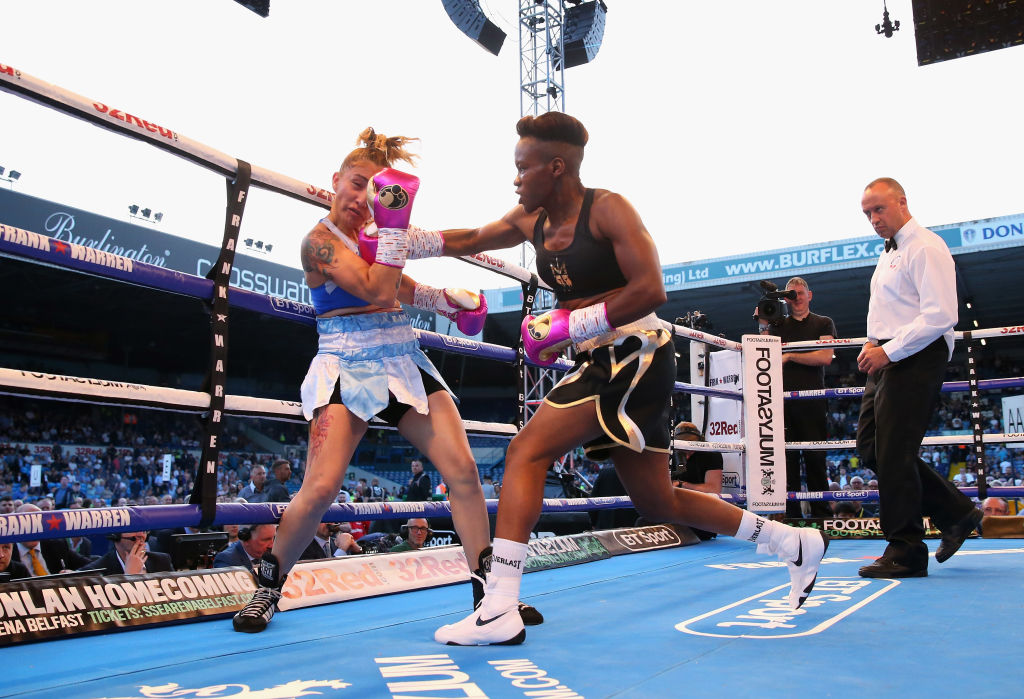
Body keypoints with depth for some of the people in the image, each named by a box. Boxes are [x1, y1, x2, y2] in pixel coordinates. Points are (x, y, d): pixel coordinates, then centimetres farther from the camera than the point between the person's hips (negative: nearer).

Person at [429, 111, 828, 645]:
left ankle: (498, 612, -14)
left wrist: (570, 325, -20)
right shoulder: (530, 220, 10)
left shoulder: (606, 209, -12)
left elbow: (649, 290, -20)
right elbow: (471, 240, 23)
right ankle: (796, 544, 29)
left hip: (636, 357, -9)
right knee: (657, 504, 14)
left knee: (526, 452, -18)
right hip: (603, 364, 9)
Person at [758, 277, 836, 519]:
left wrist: (789, 356, -6)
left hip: (812, 401, -2)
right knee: (787, 458, 0)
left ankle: (821, 515, 4)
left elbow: (825, 357, -3)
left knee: (815, 458, -2)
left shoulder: (823, 323, 12)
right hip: (783, 400, 2)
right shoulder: (778, 325, 18)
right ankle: (792, 516, 4)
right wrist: (763, 328, -2)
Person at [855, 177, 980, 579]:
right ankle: (955, 513, 20)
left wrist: (889, 351, -20)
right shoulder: (888, 254, 19)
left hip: (915, 359, -10)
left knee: (894, 453, -8)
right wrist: (873, 342, 11)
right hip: (888, 359, 10)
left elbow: (940, 317, -20)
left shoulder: (926, 248, -10)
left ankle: (905, 552, 3)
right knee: (870, 447, 8)